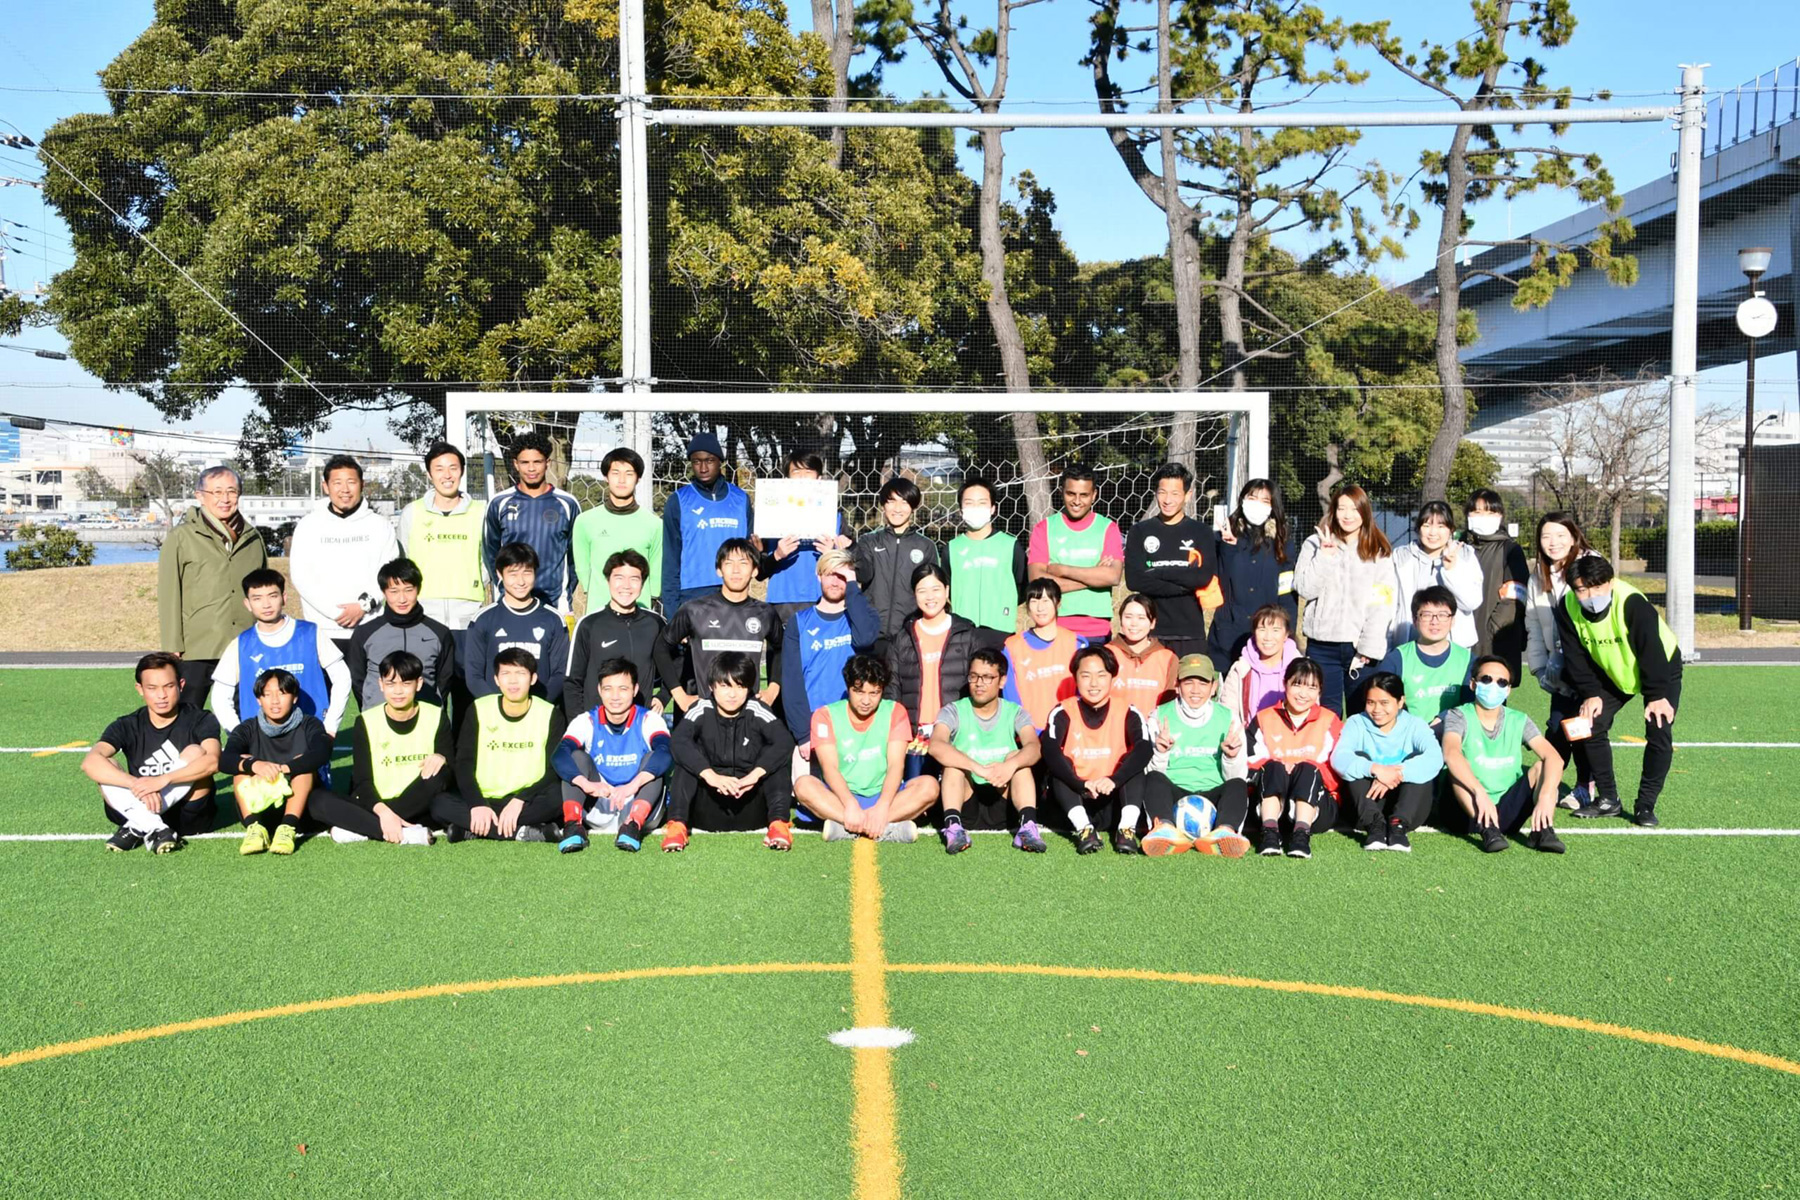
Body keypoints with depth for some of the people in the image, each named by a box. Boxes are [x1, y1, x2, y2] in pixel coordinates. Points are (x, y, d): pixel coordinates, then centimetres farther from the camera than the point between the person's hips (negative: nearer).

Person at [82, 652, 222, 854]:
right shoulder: (127, 726, 0)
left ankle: (137, 829, -28)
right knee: (104, 767, -18)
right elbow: (90, 762, -19)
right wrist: (137, 784, -34)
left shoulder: (201, 721, -4)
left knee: (194, 752, -24)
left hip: (189, 815, -2)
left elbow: (212, 761, -25)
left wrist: (162, 780, -38)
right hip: (137, 810, 2)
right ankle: (153, 829, -35)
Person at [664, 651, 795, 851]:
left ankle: (778, 823, -30)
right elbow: (678, 743, -22)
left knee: (777, 764, -20)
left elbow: (784, 742, -20)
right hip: (707, 815, 0)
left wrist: (754, 775, -33)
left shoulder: (757, 711, -5)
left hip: (750, 814, 0)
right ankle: (677, 824, -29)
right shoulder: (701, 710, -4)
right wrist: (710, 776, -35)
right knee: (686, 761, -20)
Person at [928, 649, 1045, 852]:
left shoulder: (1015, 713, 2)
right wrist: (979, 768, -39)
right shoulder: (954, 712, -3)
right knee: (953, 759, -24)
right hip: (965, 804, -1)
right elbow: (936, 746, -25)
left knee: (1018, 757, -19)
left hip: (1002, 804, 1)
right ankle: (953, 825, -41)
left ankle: (1028, 825, -35)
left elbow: (1034, 748, -18)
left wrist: (1011, 765, -41)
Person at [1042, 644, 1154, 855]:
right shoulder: (1064, 713, -7)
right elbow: (1049, 751, -24)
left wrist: (1114, 780, -39)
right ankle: (1083, 828, -35)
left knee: (1134, 766, -20)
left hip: (1113, 802, 0)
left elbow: (1145, 749, -23)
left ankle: (1127, 828, -31)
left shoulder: (1127, 713, -5)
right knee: (1057, 770, -24)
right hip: (1076, 801, 0)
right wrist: (1081, 784, -39)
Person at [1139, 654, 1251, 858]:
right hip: (1174, 794, -1)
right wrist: (1161, 754, -18)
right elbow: (1152, 772, 2)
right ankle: (1165, 828, -59)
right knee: (1154, 779, -30)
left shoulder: (1228, 718, 9)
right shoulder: (1161, 716, 7)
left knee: (1238, 786, -28)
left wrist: (1231, 757, -15)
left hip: (1213, 794, 1)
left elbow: (1236, 777, 6)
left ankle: (1225, 831, -59)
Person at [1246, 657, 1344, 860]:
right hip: (1269, 801, 1)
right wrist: (1276, 770, -17)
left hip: (1315, 806, -1)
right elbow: (1249, 768, 3)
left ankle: (1301, 834, -45)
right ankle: (1270, 833, -43)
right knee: (1273, 767, -28)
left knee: (1308, 769, -29)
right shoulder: (1264, 720, 13)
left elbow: (1339, 773, 0)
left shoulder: (1329, 722, 11)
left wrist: (1308, 771, -17)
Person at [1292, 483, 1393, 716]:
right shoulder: (1315, 544, 8)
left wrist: (1369, 648, -9)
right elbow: (1305, 589, -2)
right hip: (1322, 644, 1)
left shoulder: (1379, 551, 4)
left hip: (1362, 645, -1)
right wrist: (1325, 556, -10)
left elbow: (1381, 604, -2)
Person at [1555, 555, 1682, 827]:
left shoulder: (1632, 603, -36)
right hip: (1612, 673, 5)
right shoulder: (1568, 608, -21)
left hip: (1661, 669, -4)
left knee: (1659, 732, -15)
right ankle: (1607, 800, 7)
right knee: (1592, 725, -7)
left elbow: (1651, 650, -30)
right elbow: (1576, 657, -10)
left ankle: (1645, 806, -3)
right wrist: (1590, 693, -15)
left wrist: (1657, 695, -27)